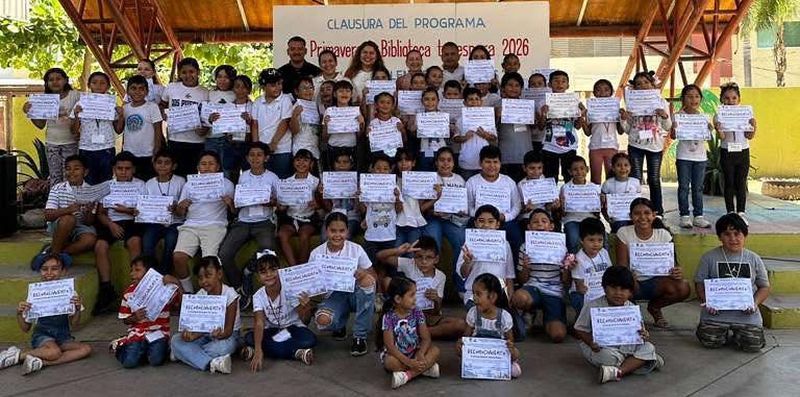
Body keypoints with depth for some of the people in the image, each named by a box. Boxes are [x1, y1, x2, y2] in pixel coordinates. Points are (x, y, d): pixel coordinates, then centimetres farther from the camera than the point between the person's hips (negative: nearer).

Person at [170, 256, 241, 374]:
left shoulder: (229, 295, -17)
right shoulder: (200, 296, -4)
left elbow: (229, 329, -20)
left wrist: (221, 334, -44)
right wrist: (191, 335, -33)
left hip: (227, 335, -4)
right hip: (206, 335, 5)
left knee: (225, 346, -39)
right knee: (176, 339, -19)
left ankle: (185, 354, -18)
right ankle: (210, 363, -35)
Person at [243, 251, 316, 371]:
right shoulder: (258, 296, -12)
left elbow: (305, 320, -21)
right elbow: (259, 323, -25)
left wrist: (305, 307, -45)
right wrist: (258, 350, -40)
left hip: (293, 328, -2)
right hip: (272, 331, 3)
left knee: (310, 339, -32)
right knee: (249, 338, -26)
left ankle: (270, 348, -20)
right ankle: (296, 352, -24)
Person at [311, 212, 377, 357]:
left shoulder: (356, 249, -10)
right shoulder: (317, 253, -7)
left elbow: (374, 277, -9)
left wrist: (363, 274, -31)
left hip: (354, 294, 0)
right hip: (333, 296, 0)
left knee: (367, 280, -34)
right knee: (322, 320, -33)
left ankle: (360, 336, -19)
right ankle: (340, 325, 11)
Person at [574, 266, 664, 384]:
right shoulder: (592, 307, -14)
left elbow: (639, 332, 5)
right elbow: (580, 330, -8)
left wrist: (644, 336, -20)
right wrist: (591, 342, -27)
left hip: (626, 346, 4)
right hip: (601, 348, -4)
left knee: (648, 348, -17)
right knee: (608, 356, -35)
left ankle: (618, 372, -30)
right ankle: (639, 361, -9)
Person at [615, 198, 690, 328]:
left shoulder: (663, 234, -4)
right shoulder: (624, 233, -10)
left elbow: (670, 264, -5)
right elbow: (622, 266, -12)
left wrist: (677, 272, -29)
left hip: (655, 281, 2)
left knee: (683, 288, -26)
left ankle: (654, 308, 8)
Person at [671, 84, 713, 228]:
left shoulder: (704, 117, 6)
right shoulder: (679, 116, -3)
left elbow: (709, 137, 5)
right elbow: (673, 136, -10)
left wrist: (710, 129, -14)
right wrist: (674, 125, -27)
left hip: (700, 157, 3)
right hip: (684, 157, -3)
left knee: (698, 188, 8)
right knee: (684, 187, 1)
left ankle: (698, 216, 13)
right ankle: (684, 216, 7)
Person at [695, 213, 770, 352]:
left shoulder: (754, 259, 5)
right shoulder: (709, 257, 1)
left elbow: (764, 287, 9)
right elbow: (699, 283, 4)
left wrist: (755, 303, -10)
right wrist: (705, 301, -13)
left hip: (746, 313, 1)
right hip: (716, 311, -1)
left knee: (754, 345, -15)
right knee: (710, 342, -17)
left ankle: (733, 334, 19)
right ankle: (724, 332, 19)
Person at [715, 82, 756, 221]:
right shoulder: (719, 116, -5)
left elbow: (749, 136, -2)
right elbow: (721, 137, -13)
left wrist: (753, 126, -20)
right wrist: (718, 129, -33)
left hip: (743, 152, 1)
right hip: (726, 152, -1)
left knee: (741, 183, 3)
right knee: (729, 182, 4)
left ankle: (741, 212, 10)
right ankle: (730, 212, 12)